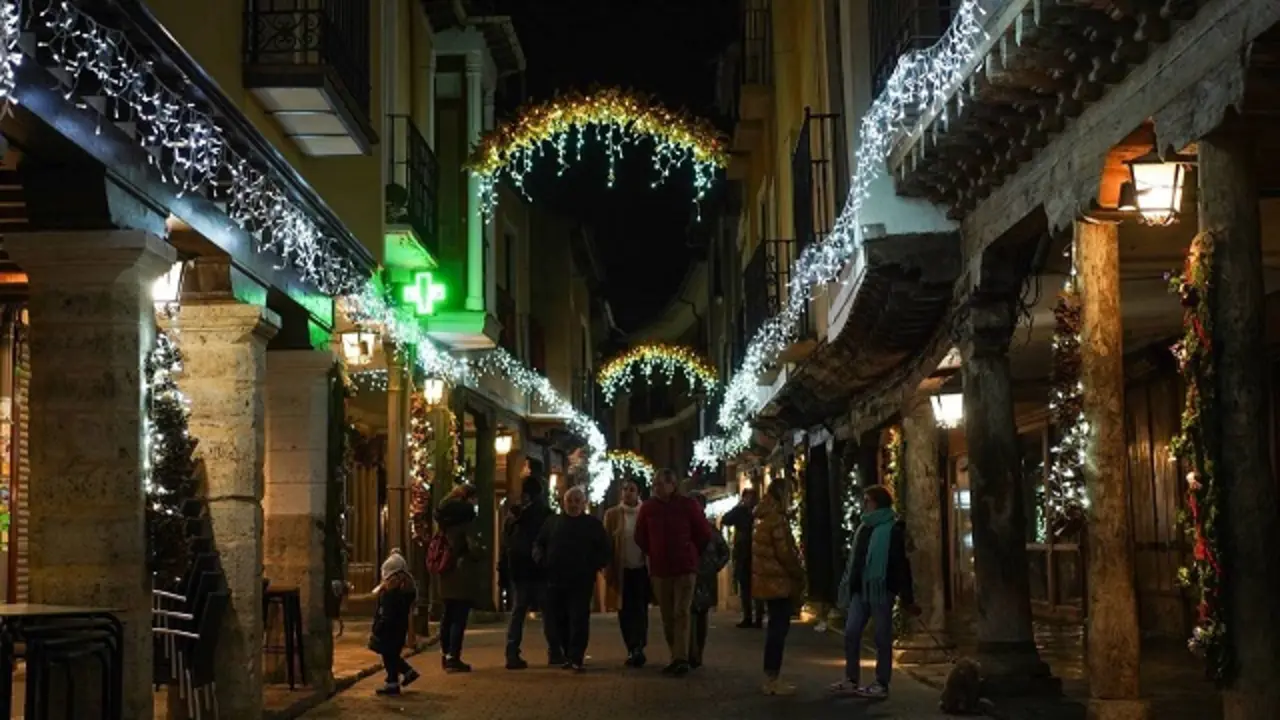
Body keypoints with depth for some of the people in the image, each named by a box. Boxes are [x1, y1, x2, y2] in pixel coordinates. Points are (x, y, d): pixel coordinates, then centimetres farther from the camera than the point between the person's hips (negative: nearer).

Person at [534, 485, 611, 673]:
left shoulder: (593, 523, 7)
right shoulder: (553, 522, 15)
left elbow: (604, 549, 5)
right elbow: (538, 544, 17)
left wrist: (595, 566, -10)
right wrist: (542, 560, -1)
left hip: (581, 581, -3)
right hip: (556, 580, 3)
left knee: (579, 619, -10)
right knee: (558, 620, 7)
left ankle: (577, 658, -9)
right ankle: (569, 655, 21)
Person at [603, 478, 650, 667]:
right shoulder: (612, 514, 4)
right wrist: (609, 573, -3)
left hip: (642, 570, -2)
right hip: (622, 571, 2)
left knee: (640, 610, -7)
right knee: (625, 612, 6)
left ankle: (638, 648, -12)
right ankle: (632, 651, 14)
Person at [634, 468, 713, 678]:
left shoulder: (687, 505, -6)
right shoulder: (648, 507, 1)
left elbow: (704, 534, 4)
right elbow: (640, 536, 14)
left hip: (684, 568, -3)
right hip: (659, 570, 3)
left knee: (681, 613, -11)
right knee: (667, 617, 6)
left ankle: (681, 659, -13)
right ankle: (677, 658, 15)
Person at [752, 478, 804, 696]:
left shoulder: (765, 517, 14)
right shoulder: (776, 518, -16)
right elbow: (784, 552, -18)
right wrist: (799, 577, -7)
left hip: (769, 579, 10)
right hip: (778, 580, -10)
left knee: (776, 627, 15)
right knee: (779, 628, -6)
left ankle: (770, 677, 18)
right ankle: (772, 679, -3)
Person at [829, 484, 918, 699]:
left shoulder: (892, 529, -7)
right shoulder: (864, 527, 16)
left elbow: (901, 563, -11)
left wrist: (907, 597, -13)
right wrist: (848, 585, 14)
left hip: (881, 589, -7)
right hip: (861, 590, 7)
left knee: (882, 637, 0)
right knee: (851, 633, 3)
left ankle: (882, 684, 6)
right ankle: (851, 681, 11)